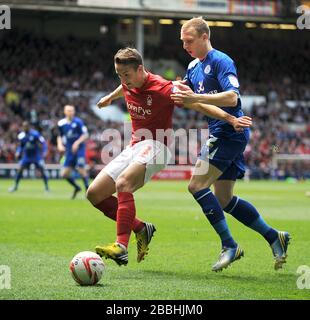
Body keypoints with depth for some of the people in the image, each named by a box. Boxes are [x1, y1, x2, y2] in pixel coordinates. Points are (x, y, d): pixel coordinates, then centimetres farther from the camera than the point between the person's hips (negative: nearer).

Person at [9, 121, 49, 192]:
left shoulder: (35, 134, -16)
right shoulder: (21, 136, -2)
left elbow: (43, 143, -11)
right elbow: (21, 146, 13)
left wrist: (44, 152, -20)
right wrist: (18, 152, -4)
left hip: (36, 155, -4)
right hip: (26, 156, 4)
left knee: (42, 170, -10)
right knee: (20, 169, -7)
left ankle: (46, 187, 3)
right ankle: (15, 186, 4)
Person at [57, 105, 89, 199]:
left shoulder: (78, 122, -10)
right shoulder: (61, 123, 3)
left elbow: (85, 135, -9)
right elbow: (60, 136, 17)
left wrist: (77, 142, -22)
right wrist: (60, 144, 0)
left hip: (79, 149, -5)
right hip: (69, 151, 5)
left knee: (81, 170, -15)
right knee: (64, 174, 1)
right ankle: (76, 188, 26)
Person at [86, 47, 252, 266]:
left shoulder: (162, 89, -17)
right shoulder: (128, 84, 5)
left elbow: (197, 105, -16)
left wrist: (231, 119, -23)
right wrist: (110, 98, 53)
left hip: (156, 146, -8)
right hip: (134, 147, 8)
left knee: (123, 182, -35)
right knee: (94, 194, -1)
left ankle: (121, 246, -45)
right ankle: (141, 228, 9)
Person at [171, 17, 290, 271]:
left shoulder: (220, 61, -12)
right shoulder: (193, 68, 16)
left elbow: (232, 97, -25)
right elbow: (183, 97, 23)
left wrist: (196, 97, -33)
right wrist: (180, 92, 0)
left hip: (229, 132, -10)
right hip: (219, 134, 10)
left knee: (197, 185, -15)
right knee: (223, 200, 10)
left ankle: (229, 246, -10)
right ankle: (274, 237, 17)